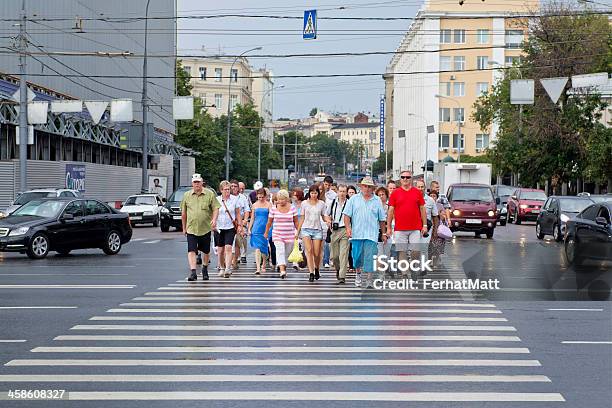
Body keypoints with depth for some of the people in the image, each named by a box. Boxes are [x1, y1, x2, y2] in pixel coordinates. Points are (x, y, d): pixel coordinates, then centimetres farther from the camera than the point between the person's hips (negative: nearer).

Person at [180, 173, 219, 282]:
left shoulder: (209, 194, -1)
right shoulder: (187, 195, 5)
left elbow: (216, 209, -1)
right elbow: (183, 213, 12)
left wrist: (214, 220, -19)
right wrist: (184, 227, 13)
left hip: (205, 228, 0)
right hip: (191, 228, 0)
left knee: (206, 251, 13)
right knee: (191, 251, -13)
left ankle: (205, 269, 35)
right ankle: (193, 272, -16)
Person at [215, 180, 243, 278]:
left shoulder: (235, 199, 2)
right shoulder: (217, 200, 1)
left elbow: (238, 214, 8)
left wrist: (240, 225, 4)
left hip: (230, 227, -1)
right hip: (219, 228, 1)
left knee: (228, 248, -15)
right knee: (220, 250, 7)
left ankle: (228, 269, -20)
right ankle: (222, 268, 25)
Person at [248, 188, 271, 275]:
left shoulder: (268, 205, 1)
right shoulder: (255, 205, 9)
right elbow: (252, 218, 15)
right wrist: (249, 229, 10)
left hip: (265, 229, -1)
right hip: (256, 229, 1)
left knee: (264, 248, 6)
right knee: (257, 248, -9)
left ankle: (263, 266, 29)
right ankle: (258, 268, -14)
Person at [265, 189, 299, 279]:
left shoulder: (292, 208, 0)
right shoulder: (274, 209, 0)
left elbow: (296, 222, 6)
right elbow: (269, 222, 9)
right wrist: (266, 232, 15)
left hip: (290, 235, 1)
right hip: (277, 234, -1)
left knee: (287, 253, 9)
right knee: (280, 251, -18)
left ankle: (282, 265, 33)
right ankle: (282, 270, -27)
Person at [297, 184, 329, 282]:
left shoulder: (321, 204, 6)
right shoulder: (304, 203, 7)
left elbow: (324, 216, 11)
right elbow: (302, 218, 12)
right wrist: (298, 230, 10)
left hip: (317, 230, 0)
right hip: (306, 229, 0)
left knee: (317, 253, -1)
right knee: (309, 250, -14)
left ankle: (316, 269, 26)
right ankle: (311, 273, -17)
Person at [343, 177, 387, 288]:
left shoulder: (377, 201, 10)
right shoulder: (354, 199, 9)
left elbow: (381, 219, 14)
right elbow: (347, 215, 5)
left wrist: (384, 233, 14)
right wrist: (348, 227, -9)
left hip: (372, 235, 0)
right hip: (357, 233, 1)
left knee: (370, 258, -6)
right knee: (357, 256, 4)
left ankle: (369, 281, -4)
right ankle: (358, 273, 30)